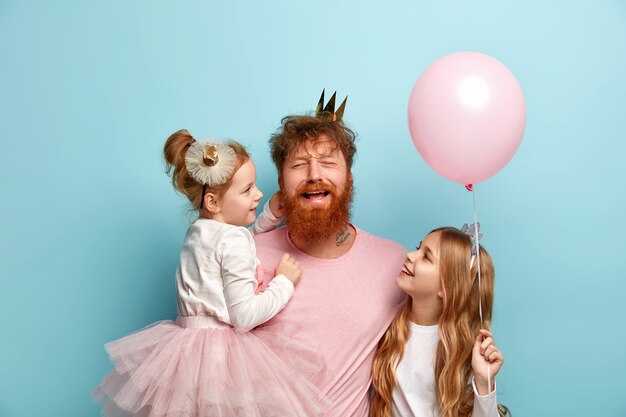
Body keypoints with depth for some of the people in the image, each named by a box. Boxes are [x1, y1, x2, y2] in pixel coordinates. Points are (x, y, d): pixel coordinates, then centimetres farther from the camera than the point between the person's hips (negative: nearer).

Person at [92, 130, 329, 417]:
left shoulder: (198, 230, 9)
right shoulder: (233, 239, -18)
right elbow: (244, 316, -19)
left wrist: (269, 215, 17)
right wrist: (284, 283, -8)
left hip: (188, 340, 9)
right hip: (222, 348, -9)